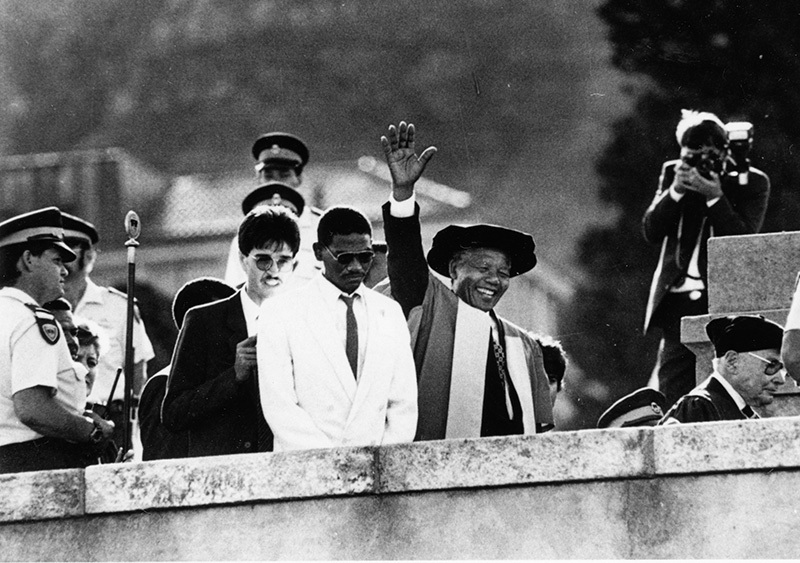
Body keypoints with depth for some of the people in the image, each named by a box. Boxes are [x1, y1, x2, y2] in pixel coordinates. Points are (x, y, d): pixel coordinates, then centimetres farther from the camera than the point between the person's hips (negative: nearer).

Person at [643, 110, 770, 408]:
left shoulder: (751, 182, 0)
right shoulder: (672, 173, 10)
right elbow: (651, 231, 3)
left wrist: (714, 196, -18)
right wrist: (676, 190, -10)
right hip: (678, 299, 3)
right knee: (672, 391, -4)